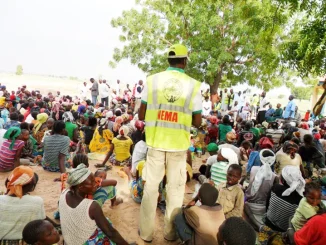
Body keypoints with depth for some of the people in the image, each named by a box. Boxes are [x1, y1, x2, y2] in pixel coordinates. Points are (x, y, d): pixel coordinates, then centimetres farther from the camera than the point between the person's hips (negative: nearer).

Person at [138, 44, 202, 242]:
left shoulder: (153, 80, -3)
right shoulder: (193, 85, -6)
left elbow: (141, 116, 0)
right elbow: (197, 122, -2)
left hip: (156, 142, 1)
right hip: (179, 145, -1)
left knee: (151, 187, 13)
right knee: (175, 188, 15)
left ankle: (147, 232, 27)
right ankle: (171, 231, 30)